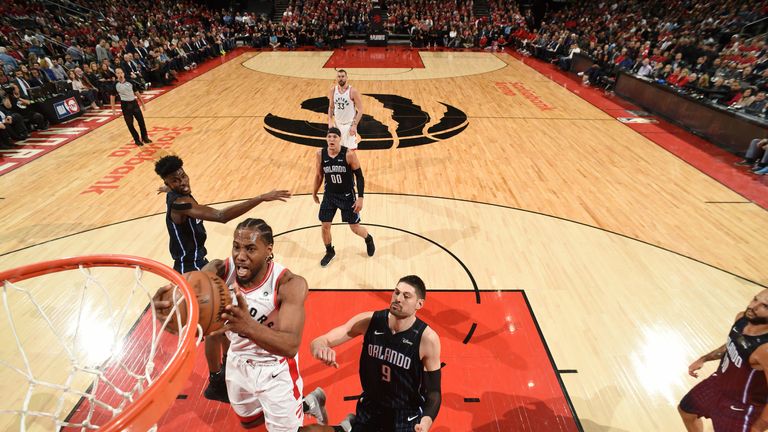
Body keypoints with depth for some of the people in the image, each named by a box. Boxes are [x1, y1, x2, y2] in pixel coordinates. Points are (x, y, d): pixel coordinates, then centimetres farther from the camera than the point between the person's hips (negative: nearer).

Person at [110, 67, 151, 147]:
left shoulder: (130, 82, -1)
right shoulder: (115, 85, -4)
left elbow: (137, 93, 8)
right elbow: (112, 96, 4)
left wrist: (142, 103, 8)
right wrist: (113, 109, 1)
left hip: (134, 103, 1)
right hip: (125, 105, -1)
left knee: (141, 121, 4)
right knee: (130, 124, 3)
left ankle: (145, 137, 19)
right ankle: (137, 140, 15)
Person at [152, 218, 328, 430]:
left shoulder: (290, 284, -33)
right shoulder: (219, 271, -21)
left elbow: (291, 346, -43)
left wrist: (248, 325, -61)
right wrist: (166, 309, -60)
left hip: (275, 369, -5)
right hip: (238, 362, 5)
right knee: (248, 421, 28)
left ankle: (309, 403, 40)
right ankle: (298, 406, 53)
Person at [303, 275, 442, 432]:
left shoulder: (427, 338, -19)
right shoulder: (369, 321, -14)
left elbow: (434, 391, -11)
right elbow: (318, 342, -13)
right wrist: (320, 348, -35)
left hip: (406, 417, -2)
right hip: (369, 409, 3)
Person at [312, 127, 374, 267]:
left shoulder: (349, 154, -20)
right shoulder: (321, 154, -9)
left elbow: (359, 176, -13)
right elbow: (319, 175, 7)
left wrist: (360, 198, -17)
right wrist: (314, 192, 16)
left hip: (347, 195, -3)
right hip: (329, 195, 3)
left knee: (355, 228, 5)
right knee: (325, 226, 4)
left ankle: (368, 239, 41)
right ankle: (330, 252, 32)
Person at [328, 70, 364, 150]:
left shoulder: (353, 91, -15)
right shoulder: (333, 90, -1)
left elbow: (360, 110, -13)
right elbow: (331, 107, 11)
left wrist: (354, 125, -19)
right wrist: (330, 121, -2)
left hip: (349, 124, -4)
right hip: (337, 124, 4)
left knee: (351, 149, -2)